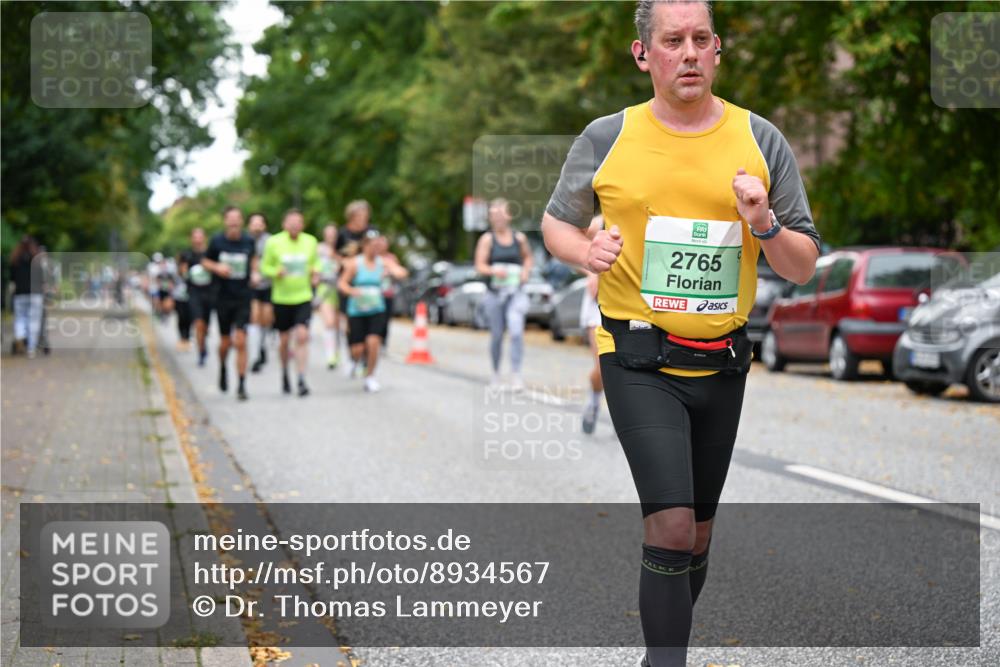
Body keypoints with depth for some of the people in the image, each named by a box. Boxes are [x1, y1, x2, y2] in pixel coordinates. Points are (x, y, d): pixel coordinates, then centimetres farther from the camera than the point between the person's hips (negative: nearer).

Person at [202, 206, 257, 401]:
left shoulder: (249, 241, -2)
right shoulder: (217, 241, -5)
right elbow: (205, 261, 7)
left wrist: (255, 271, 1)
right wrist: (217, 267, -12)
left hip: (243, 298, 0)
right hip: (223, 298, 0)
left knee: (240, 342, -9)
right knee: (225, 342, 9)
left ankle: (241, 385, -3)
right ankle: (223, 369, 41)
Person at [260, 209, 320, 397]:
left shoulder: (311, 241, 1)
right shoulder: (273, 242, -5)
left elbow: (315, 261, 17)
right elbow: (265, 267, 2)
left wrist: (315, 272, -5)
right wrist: (277, 272, -18)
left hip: (303, 298, 0)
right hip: (281, 298, 0)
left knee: (302, 336, -15)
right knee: (284, 340, 8)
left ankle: (302, 379, -12)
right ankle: (285, 372, 35)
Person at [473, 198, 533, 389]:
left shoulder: (519, 238, 7)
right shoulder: (487, 239, 1)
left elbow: (528, 257, 22)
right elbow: (479, 265, -3)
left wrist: (526, 270, 2)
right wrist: (493, 270, -22)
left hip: (516, 292, 0)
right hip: (495, 292, 0)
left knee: (516, 332, -16)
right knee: (496, 335, 7)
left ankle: (516, 374, -16)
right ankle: (496, 372, 26)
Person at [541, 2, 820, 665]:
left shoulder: (762, 141, 1)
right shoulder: (605, 139, -2)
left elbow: (803, 267, 4)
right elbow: (556, 221, 13)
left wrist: (765, 226, -17)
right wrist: (586, 251, -10)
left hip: (721, 362, 3)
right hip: (639, 359, -3)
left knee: (699, 529, 15)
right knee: (672, 524, -18)